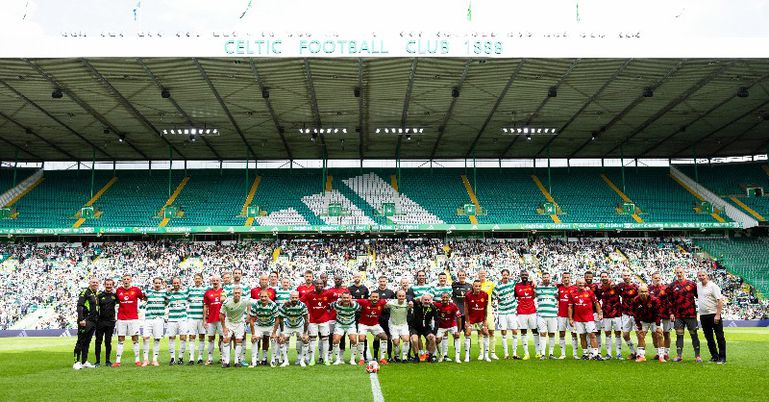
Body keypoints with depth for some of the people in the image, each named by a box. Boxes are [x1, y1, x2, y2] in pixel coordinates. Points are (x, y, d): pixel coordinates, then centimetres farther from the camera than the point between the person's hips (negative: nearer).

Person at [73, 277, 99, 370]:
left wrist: (97, 320, 17)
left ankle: (84, 362, 16)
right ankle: (77, 362, -2)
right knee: (80, 341, -5)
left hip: (93, 322, 8)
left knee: (87, 342, 11)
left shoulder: (96, 294, 18)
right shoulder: (85, 292, -6)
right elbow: (79, 306, -14)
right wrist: (81, 319, -22)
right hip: (85, 321, -8)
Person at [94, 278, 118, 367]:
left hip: (110, 321, 1)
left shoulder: (115, 295, 6)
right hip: (100, 321, -1)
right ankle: (98, 361, 11)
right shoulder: (100, 295, 0)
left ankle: (107, 361, 14)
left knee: (108, 342, 7)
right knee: (98, 341, 3)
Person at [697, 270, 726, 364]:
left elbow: (720, 301, -15)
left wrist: (718, 315, -21)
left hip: (714, 315, -7)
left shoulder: (713, 286, -9)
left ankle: (722, 358, 2)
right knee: (709, 338, 11)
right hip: (703, 315, 7)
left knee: (720, 337, -3)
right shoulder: (698, 286, 12)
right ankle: (714, 357, 19)